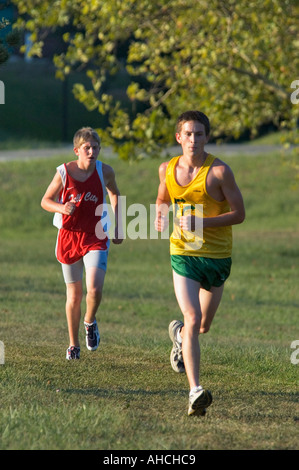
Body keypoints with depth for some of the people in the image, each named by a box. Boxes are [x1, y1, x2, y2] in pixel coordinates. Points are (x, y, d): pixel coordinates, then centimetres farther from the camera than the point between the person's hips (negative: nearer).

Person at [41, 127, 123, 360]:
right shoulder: (64, 172, -9)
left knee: (94, 289, -19)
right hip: (69, 236, 0)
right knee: (74, 295, 8)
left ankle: (90, 322, 14)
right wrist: (61, 208, -20)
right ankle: (73, 344, 26)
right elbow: (45, 201, 2)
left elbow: (114, 195, 14)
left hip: (96, 238, 0)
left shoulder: (105, 171, -6)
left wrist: (118, 229, 14)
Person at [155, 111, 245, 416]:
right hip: (183, 254, 0)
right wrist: (160, 215, -3)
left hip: (217, 256, 0)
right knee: (193, 319, -18)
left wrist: (201, 222, -21)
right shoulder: (167, 170, 0)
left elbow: (239, 213, -9)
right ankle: (195, 391, -21)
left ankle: (179, 334, 52)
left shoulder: (219, 171, -11)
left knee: (203, 326, 15)